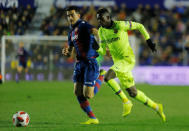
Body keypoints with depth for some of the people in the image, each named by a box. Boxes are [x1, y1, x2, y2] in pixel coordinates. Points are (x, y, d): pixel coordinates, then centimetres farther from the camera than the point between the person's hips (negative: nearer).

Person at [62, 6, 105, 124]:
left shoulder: (83, 25, -10)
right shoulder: (71, 32, 17)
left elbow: (95, 31, -28)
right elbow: (70, 53, 21)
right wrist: (66, 52, -2)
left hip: (90, 62, -8)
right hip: (80, 63, 8)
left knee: (88, 95, -10)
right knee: (78, 93, -3)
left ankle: (101, 76, 17)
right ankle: (92, 118, 6)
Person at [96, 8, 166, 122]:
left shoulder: (120, 25, -12)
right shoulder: (101, 31, 6)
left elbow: (139, 26, -1)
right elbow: (102, 50, 12)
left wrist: (149, 41, -2)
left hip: (128, 59, -7)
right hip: (118, 62, 7)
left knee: (108, 76, -27)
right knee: (133, 92, 10)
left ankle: (126, 102, -15)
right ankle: (156, 107, 27)